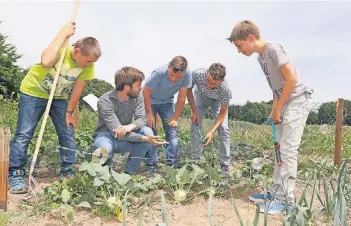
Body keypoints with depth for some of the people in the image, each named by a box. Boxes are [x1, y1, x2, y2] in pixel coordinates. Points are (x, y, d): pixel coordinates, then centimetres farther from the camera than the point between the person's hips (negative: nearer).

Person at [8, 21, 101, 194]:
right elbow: (46, 62, -51)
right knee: (23, 134, -8)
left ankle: (67, 172, 13)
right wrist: (63, 34, -44)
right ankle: (15, 175, 2)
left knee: (67, 133, 0)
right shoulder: (60, 50, -28)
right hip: (33, 93, -4)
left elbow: (78, 89, -6)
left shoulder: (88, 65, -16)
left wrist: (69, 112, -3)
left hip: (58, 97, 5)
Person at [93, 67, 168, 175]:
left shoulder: (137, 96, -9)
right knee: (105, 149, -40)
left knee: (147, 131, -25)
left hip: (127, 136, 5)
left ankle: (130, 172, -11)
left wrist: (130, 126, -41)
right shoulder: (104, 101, -26)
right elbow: (116, 132, -31)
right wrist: (145, 139, -39)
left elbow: (142, 118, -16)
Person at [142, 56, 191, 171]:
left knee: (172, 132, -6)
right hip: (150, 101, -2)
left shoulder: (187, 74, -27)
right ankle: (152, 165, -3)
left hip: (167, 102, 3)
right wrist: (150, 114, -20)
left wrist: (175, 117, -14)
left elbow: (181, 98, -17)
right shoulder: (159, 72, -35)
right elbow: (146, 92, -23)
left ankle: (172, 164, 1)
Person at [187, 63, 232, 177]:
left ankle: (225, 166, -7)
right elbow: (188, 89, -17)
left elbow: (223, 113, -25)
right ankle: (195, 161, 3)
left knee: (223, 128, -15)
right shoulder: (197, 74, -40)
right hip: (201, 96, 2)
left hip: (218, 100, -2)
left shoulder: (225, 89, -41)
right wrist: (194, 111, -19)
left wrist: (212, 131, -36)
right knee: (195, 125, -8)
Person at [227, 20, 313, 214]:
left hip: (298, 100, -9)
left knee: (288, 150, -10)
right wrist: (273, 111, 9)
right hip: (285, 103, 10)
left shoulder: (273, 49, -14)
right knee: (280, 149, 10)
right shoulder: (261, 57, 12)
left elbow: (291, 79, -20)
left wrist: (277, 109, -14)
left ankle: (285, 199, -4)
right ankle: (276, 192, 17)